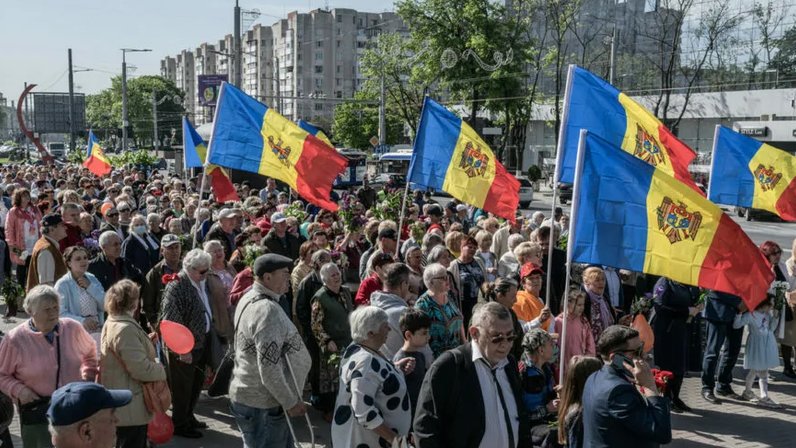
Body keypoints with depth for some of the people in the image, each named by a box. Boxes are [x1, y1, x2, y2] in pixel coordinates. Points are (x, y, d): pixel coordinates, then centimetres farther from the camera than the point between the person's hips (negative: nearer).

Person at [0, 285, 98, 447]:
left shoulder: (73, 328, -4)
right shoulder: (15, 339, -10)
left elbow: (90, 352, 16)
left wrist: (88, 374, 5)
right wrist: (19, 390, -13)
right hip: (37, 408, -2)